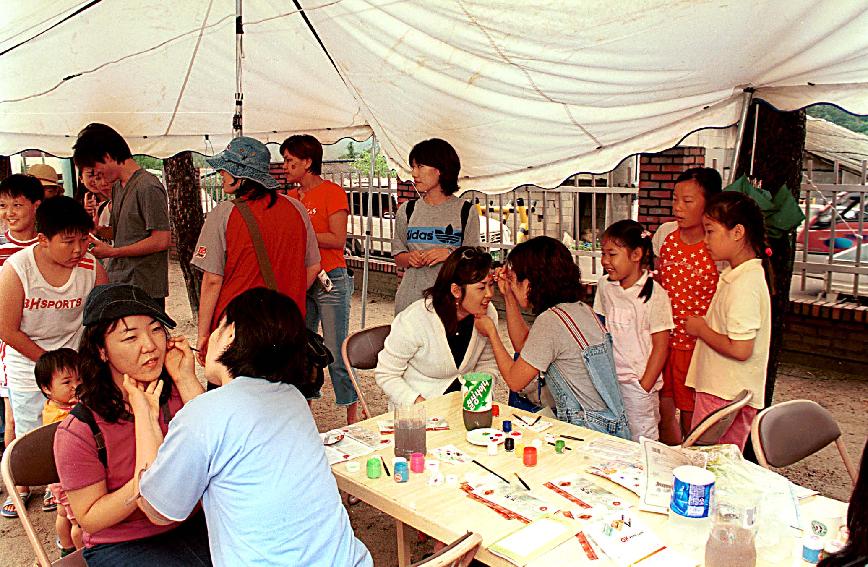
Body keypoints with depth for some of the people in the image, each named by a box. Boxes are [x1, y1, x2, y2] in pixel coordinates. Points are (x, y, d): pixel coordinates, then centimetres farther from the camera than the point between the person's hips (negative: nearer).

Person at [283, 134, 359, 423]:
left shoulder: (332, 192, -4)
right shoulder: (291, 197, 15)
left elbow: (338, 240, -13)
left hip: (331, 280, -6)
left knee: (337, 353, -4)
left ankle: (353, 416, 8)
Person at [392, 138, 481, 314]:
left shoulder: (465, 211, 1)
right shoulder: (407, 210, 9)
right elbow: (398, 256, 13)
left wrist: (450, 254, -17)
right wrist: (410, 258, -8)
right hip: (410, 298, 2)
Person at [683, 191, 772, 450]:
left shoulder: (744, 283, -20)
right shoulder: (736, 275, 10)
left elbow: (740, 349, -24)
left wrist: (701, 329, -12)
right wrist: (704, 325, 8)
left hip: (726, 398, -9)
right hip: (720, 391, 9)